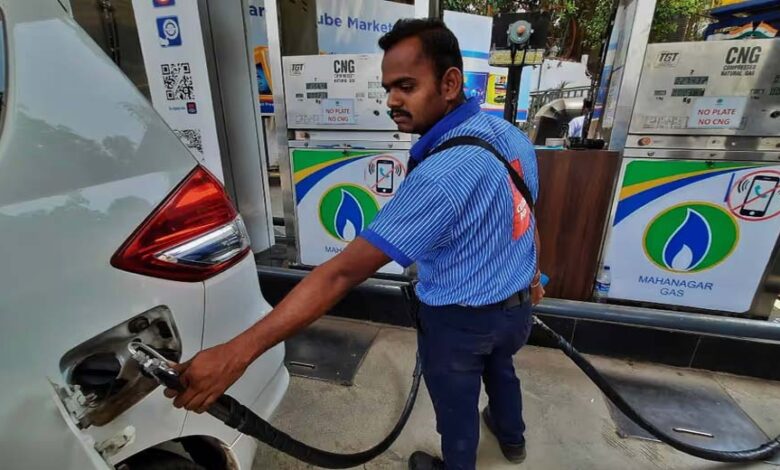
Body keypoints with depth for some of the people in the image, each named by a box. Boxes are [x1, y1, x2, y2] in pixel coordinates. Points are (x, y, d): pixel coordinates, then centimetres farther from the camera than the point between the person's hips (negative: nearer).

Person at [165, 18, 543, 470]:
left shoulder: (441, 176, -36)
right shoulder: (508, 132, -6)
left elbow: (343, 272, -39)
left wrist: (237, 353, -34)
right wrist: (532, 276, 24)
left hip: (461, 322, -8)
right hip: (518, 305, 9)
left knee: (457, 407, 21)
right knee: (500, 369, 35)